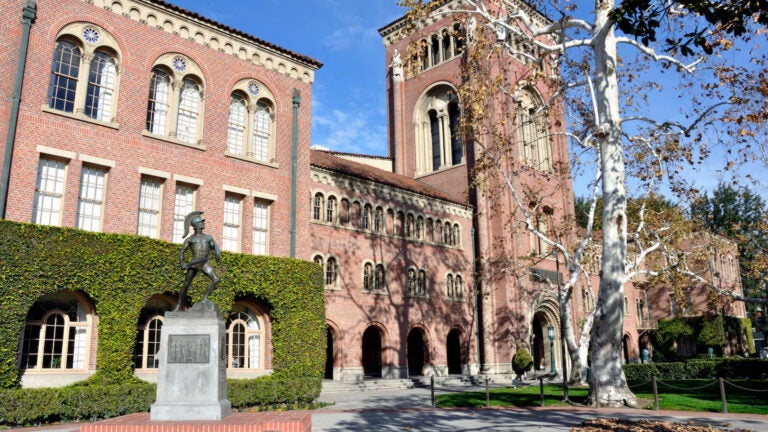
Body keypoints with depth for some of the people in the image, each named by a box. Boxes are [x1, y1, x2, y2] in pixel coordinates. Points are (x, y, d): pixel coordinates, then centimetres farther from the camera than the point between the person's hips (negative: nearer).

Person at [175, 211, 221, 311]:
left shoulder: (208, 237, 17)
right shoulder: (190, 239, 9)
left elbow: (214, 248, 14)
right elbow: (182, 252, 5)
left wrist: (218, 255, -8)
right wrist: (182, 263, -11)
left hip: (205, 264, 2)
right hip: (193, 264, -2)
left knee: (216, 279, -16)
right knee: (186, 285, 0)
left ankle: (205, 297, -3)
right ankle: (178, 305, 10)